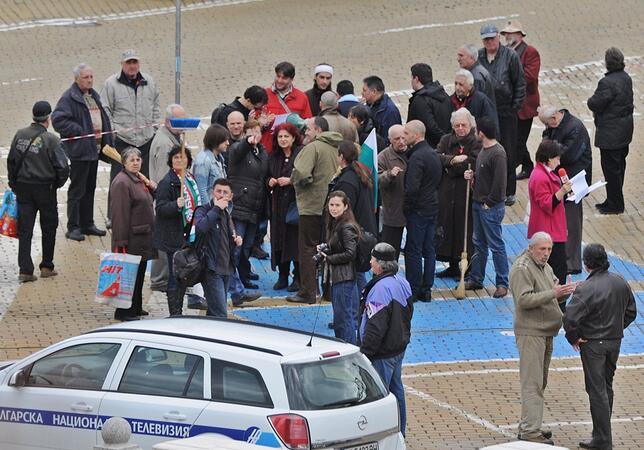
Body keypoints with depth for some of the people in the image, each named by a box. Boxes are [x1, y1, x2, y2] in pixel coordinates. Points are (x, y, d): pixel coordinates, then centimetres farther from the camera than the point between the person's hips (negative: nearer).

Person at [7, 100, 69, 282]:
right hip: (45, 189, -3)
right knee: (48, 228, 14)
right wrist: (57, 184, 3)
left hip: (23, 187, 3)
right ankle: (46, 266, 20)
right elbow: (62, 167, -15)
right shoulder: (51, 139, -14)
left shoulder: (20, 135, -1)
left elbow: (11, 161, 5)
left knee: (24, 229, 4)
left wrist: (14, 183, 15)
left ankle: (25, 270, -3)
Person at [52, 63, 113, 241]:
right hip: (79, 151, -8)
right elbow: (58, 120, -21)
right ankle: (73, 228, 0)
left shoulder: (94, 96, 15)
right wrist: (81, 132, -21)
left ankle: (87, 224, 25)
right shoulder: (69, 98, -13)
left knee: (90, 188, 16)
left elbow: (103, 118, 24)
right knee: (77, 190, -4)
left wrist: (106, 141, 11)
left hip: (94, 149, 8)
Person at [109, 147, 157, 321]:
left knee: (139, 272, 17)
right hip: (130, 238, -10)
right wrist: (121, 241, -25)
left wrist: (151, 189, 9)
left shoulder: (138, 179, 15)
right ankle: (124, 312, 1)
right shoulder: (122, 182, -16)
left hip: (142, 235, 10)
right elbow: (120, 213, -21)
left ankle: (135, 308, 27)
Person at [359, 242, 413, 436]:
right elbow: (408, 313, 16)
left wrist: (365, 353, -19)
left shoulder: (380, 289, -26)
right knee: (396, 389, 20)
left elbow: (375, 327, -26)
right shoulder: (402, 282, 4)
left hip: (382, 354, -10)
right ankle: (399, 433, 30)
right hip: (399, 347, 10)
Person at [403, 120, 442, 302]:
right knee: (429, 250, 12)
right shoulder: (433, 154, 11)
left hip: (418, 210, -9)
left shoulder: (417, 157, -19)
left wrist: (406, 207, -12)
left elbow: (412, 188, -25)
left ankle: (413, 291, 2)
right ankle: (426, 289, 16)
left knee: (413, 251, -2)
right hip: (433, 207, 9)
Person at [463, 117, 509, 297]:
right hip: (478, 204, 10)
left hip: (491, 207, -10)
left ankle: (502, 283, 4)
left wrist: (490, 203, -16)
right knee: (479, 243, 17)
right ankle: (476, 279, 26)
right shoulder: (484, 150, 9)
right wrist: (472, 174, 2)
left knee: (496, 245, -3)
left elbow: (500, 181, -22)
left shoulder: (498, 154, -20)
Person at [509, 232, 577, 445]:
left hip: (545, 332, 10)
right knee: (532, 384, -11)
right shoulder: (522, 269, -15)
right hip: (530, 333, -10)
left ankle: (528, 426, 22)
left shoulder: (544, 267, 16)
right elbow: (524, 300, -23)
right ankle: (530, 431, -11)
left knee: (540, 383, 14)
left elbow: (554, 289, 17)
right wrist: (552, 294, -29)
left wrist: (565, 290, -6)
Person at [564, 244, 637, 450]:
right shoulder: (620, 283, 0)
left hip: (593, 344, -6)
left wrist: (573, 338, -11)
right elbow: (631, 311, 11)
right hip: (615, 342, 6)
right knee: (606, 387, 19)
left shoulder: (585, 289, -22)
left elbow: (570, 318, -28)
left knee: (597, 390, 0)